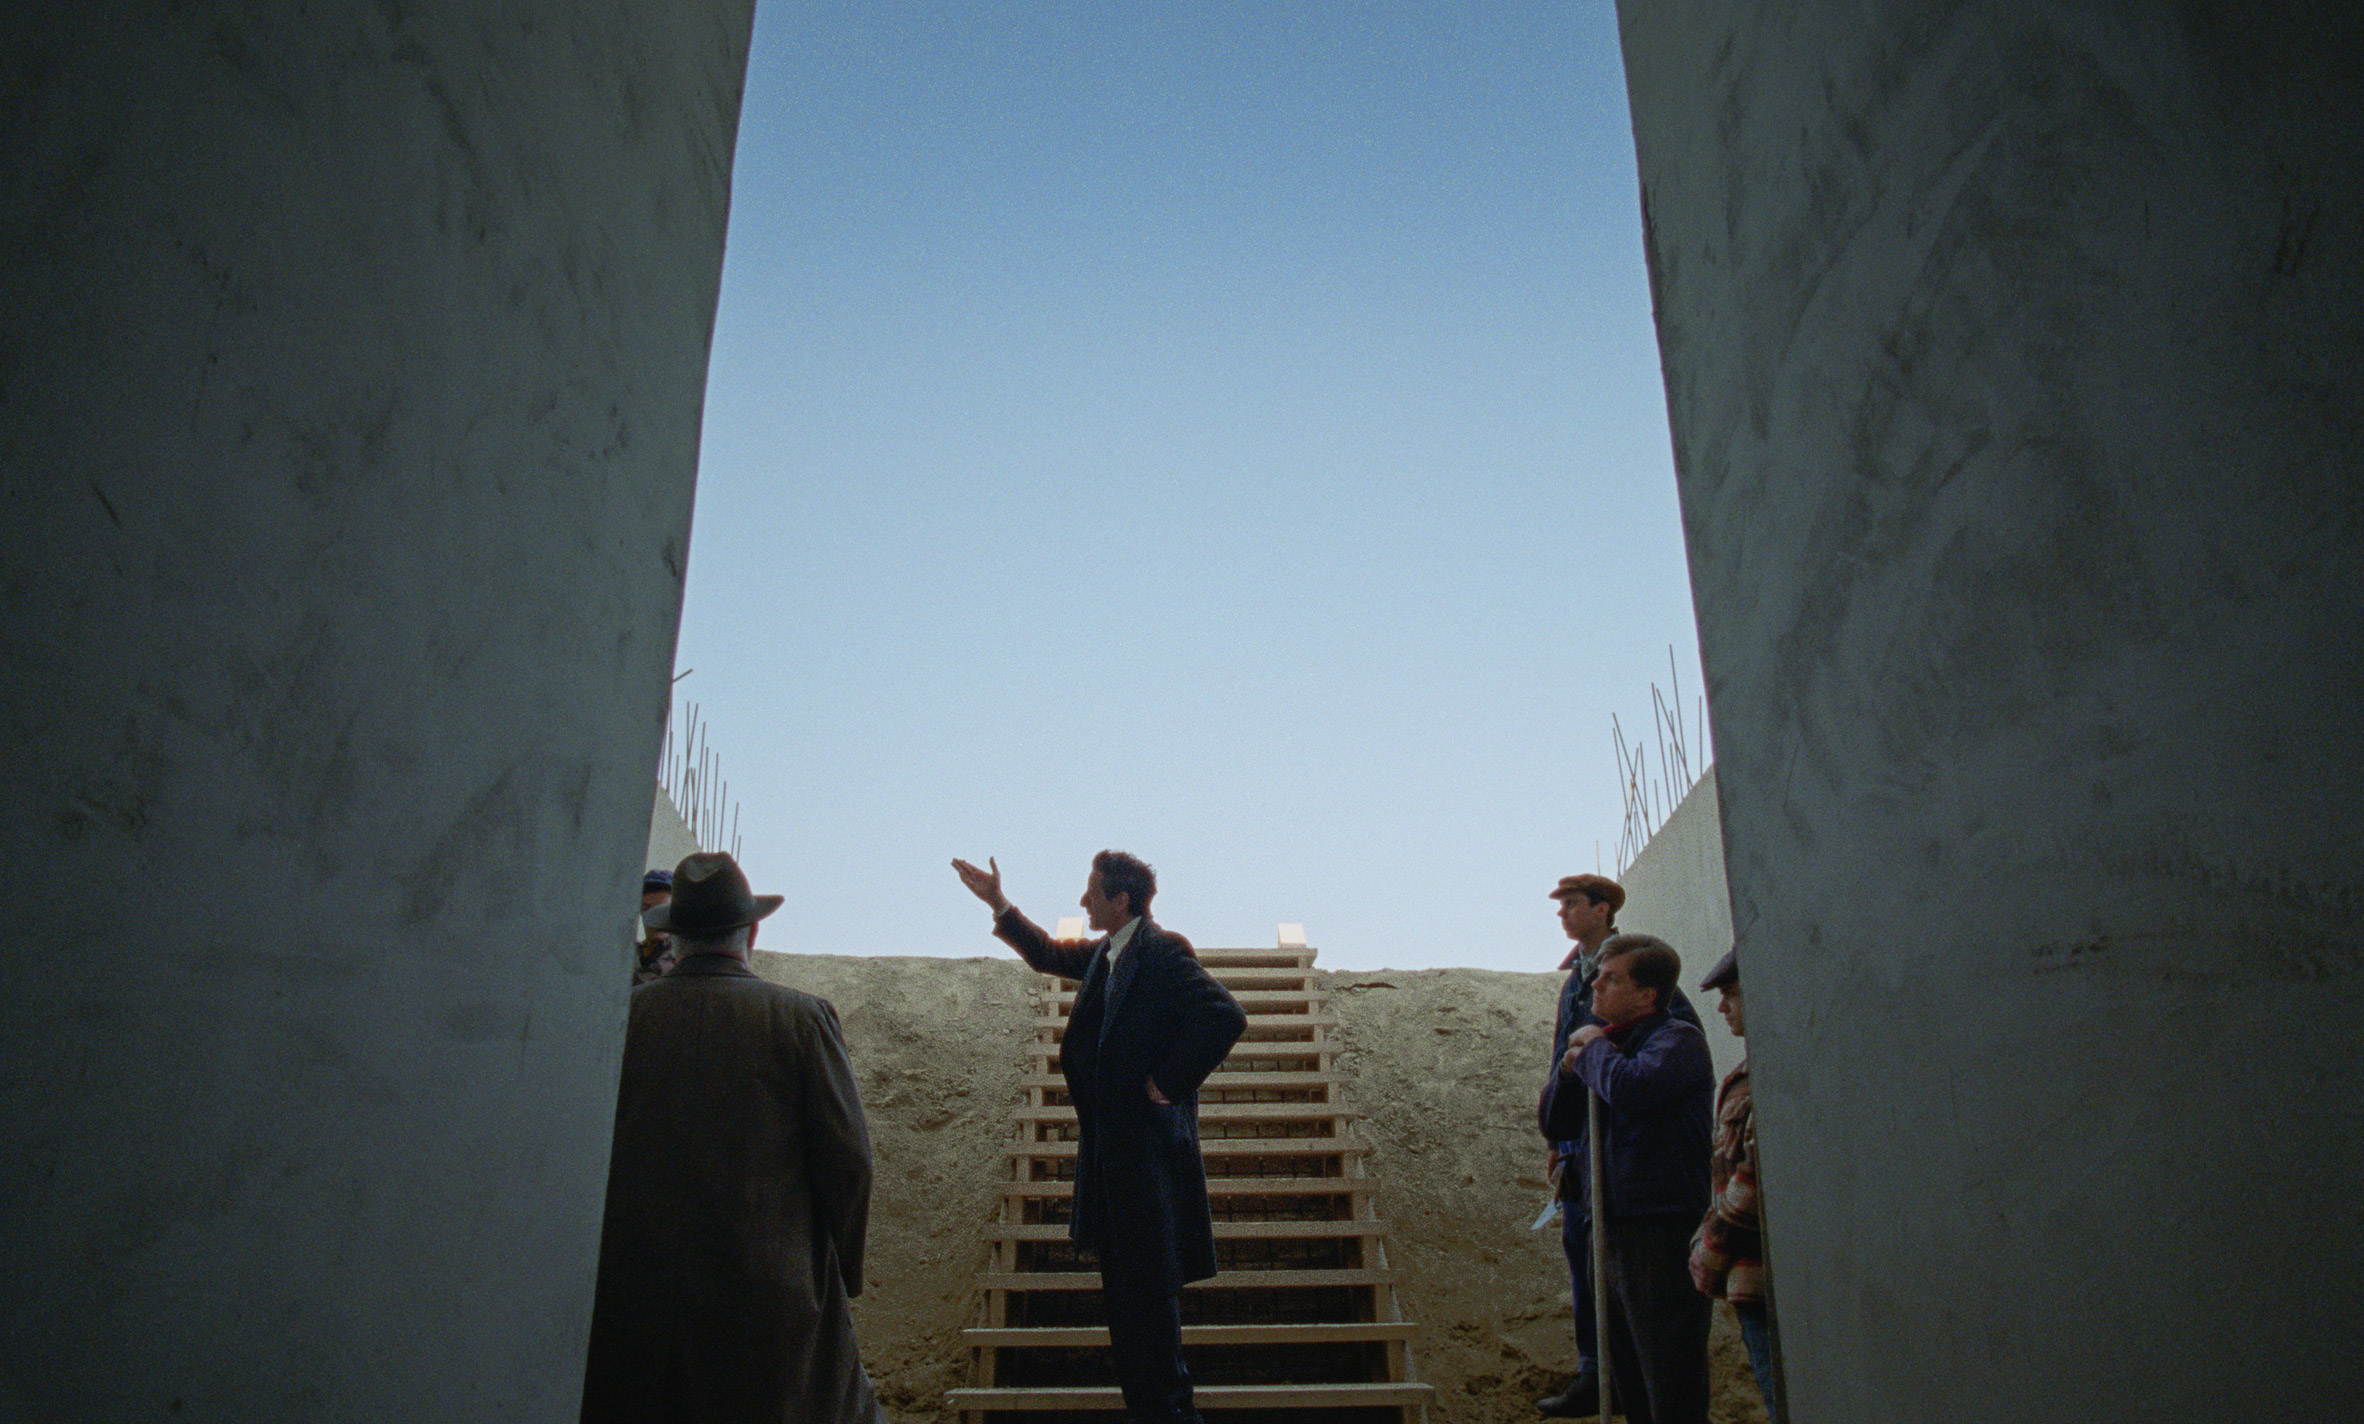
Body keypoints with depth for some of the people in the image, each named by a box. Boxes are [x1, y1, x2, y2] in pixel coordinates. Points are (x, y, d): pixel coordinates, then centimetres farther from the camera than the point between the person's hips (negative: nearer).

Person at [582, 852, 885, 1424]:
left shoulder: (621, 1016, 1)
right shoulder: (804, 1018, -4)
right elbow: (849, 1160, -6)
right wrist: (842, 1274, 8)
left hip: (628, 1302, 2)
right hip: (769, 1297, -2)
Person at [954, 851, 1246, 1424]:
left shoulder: (1163, 951, -15)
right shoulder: (1104, 953, 12)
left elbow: (1225, 1017, -25)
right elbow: (1049, 955, 30)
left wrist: (1170, 1084, -18)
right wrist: (999, 904, 25)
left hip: (1149, 1136, -9)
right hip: (1110, 1139, 9)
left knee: (1148, 1283, -3)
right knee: (1122, 1281, 15)